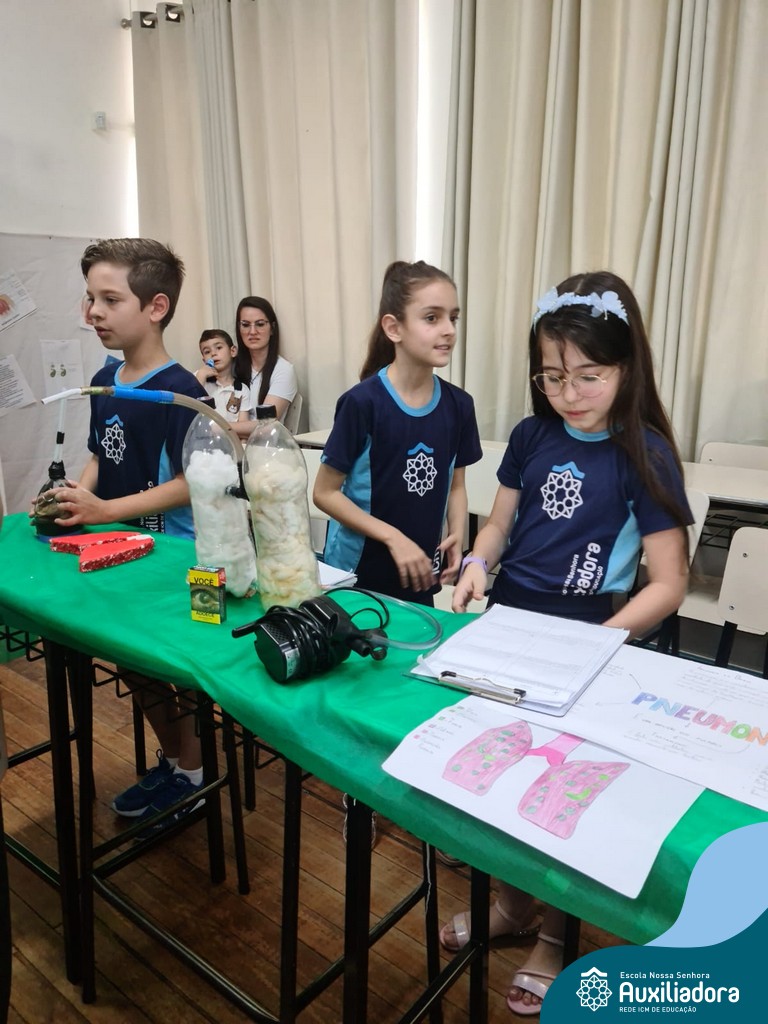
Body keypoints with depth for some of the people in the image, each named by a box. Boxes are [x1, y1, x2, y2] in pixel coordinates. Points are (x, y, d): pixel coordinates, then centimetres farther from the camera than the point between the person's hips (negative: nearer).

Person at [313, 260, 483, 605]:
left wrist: (457, 534, -10)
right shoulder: (363, 402, -17)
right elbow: (325, 492, -12)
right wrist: (393, 538, -19)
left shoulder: (458, 405, -4)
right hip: (357, 573, -4)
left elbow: (455, 485, 8)